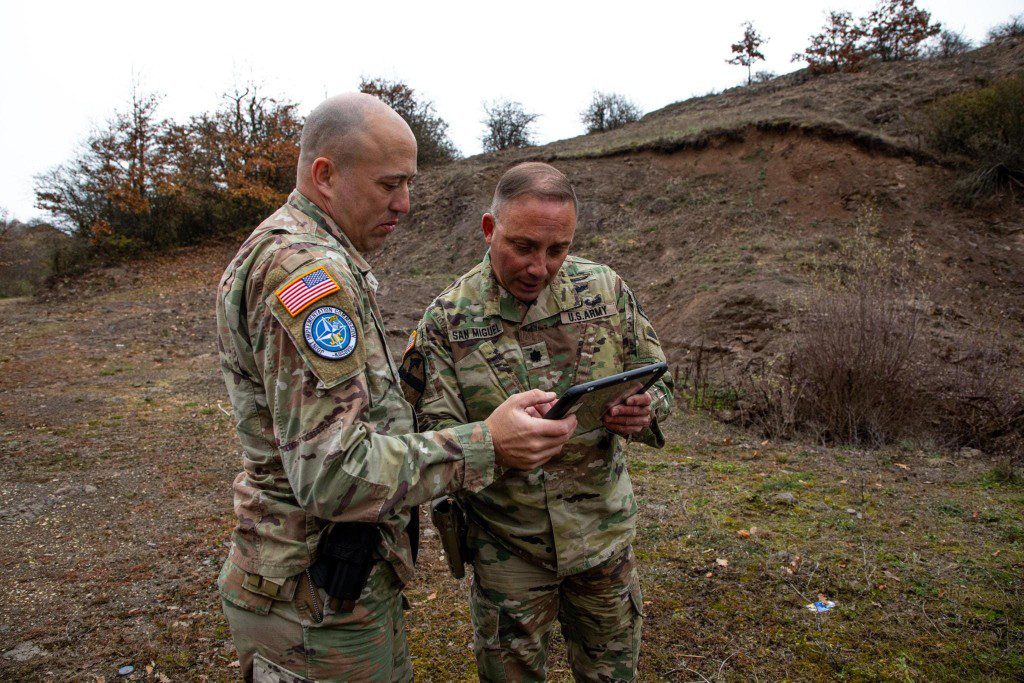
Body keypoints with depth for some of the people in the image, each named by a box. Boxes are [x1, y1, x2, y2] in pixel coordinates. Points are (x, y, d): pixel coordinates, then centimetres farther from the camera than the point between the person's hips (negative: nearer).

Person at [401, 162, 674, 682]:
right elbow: (431, 437, -13)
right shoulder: (446, 320, -12)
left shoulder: (606, 291, -5)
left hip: (603, 533, 2)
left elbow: (660, 386, 2)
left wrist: (642, 414, -21)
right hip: (506, 545, -2)